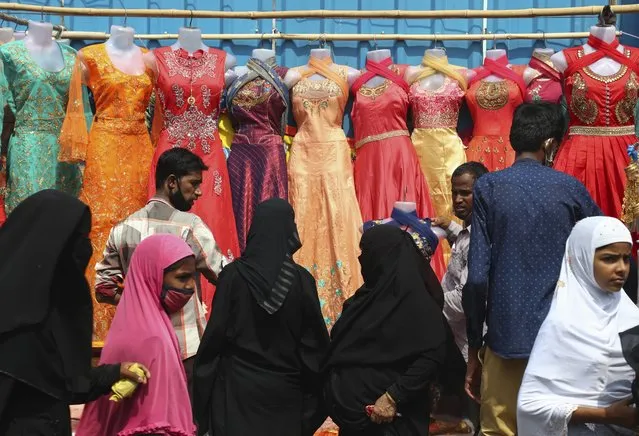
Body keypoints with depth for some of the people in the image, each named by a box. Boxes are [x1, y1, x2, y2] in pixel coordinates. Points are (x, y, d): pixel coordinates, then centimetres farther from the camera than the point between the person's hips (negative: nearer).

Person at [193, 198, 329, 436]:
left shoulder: (234, 274, -8)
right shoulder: (302, 279, -6)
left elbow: (216, 332, -7)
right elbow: (315, 342, -3)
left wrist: (203, 388, 3)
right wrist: (315, 396, 7)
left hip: (238, 384, 0)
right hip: (285, 388, 1)